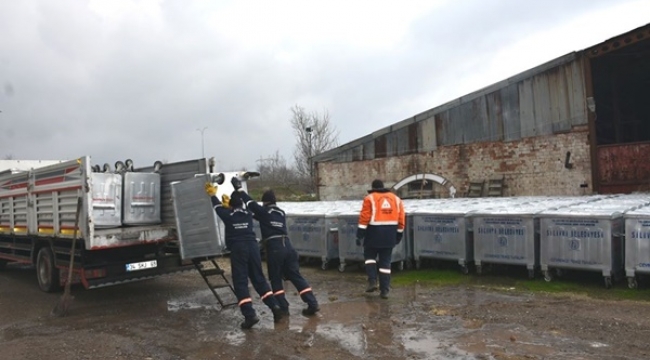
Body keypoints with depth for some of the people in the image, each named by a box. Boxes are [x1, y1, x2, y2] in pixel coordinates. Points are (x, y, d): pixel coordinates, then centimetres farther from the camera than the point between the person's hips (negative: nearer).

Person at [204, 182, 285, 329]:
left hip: (238, 249, -4)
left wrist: (213, 195, 41)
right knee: (259, 278, 13)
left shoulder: (228, 215, 2)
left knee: (240, 282, -3)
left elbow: (218, 207, 22)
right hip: (252, 246, 4)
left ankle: (250, 315, -13)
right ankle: (274, 306, 1)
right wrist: (229, 203, 53)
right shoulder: (248, 214, 12)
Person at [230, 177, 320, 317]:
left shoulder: (263, 211, 2)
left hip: (274, 248, -5)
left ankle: (283, 308, 7)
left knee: (276, 279, 8)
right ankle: (312, 304, 0)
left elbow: (250, 202, 6)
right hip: (287, 246, 5)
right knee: (296, 276, 6)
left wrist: (239, 188, 16)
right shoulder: (281, 213, 19)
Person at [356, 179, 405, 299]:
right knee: (385, 262, 10)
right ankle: (384, 290, 9)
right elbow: (401, 220, 10)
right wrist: (398, 235, 19)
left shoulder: (370, 198, -2)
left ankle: (372, 281, 0)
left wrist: (360, 234, -7)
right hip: (390, 235, 4)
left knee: (369, 256, 16)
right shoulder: (396, 198, 11)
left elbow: (364, 217, -9)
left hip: (374, 232, -3)